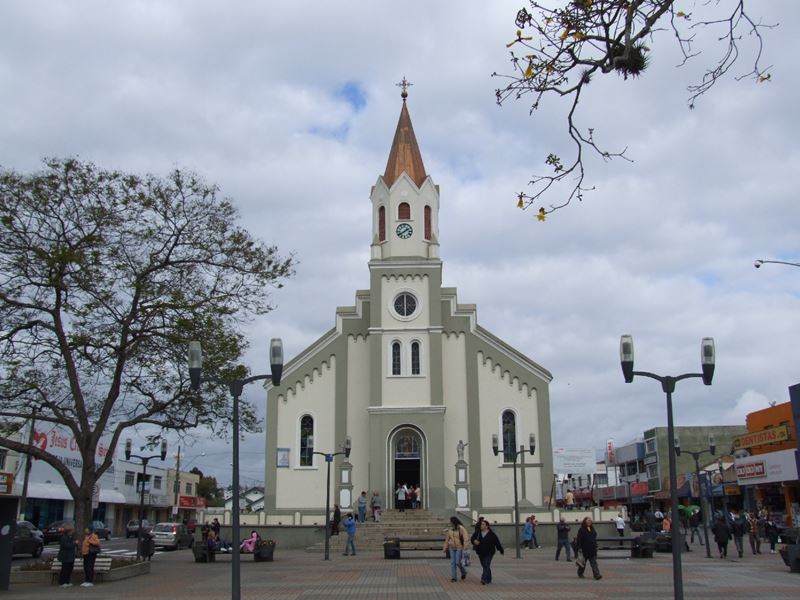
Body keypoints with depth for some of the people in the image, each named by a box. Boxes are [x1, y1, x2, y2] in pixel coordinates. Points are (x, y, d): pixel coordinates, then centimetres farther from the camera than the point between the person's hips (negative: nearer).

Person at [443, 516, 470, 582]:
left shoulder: (461, 528, -12)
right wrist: (445, 548, 13)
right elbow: (447, 539, 13)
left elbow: (465, 538, -17)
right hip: (452, 548, 5)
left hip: (459, 548, -5)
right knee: (452, 562, 2)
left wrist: (465, 548, -26)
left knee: (458, 562, -6)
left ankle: (464, 572, 23)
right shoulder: (450, 529, 5)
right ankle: (453, 577, 8)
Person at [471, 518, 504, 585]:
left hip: (489, 553, -5)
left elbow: (497, 542, -1)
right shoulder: (477, 533, 2)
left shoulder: (491, 534, -9)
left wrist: (501, 551, 6)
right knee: (484, 566, 14)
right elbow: (472, 539, 1)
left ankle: (484, 579, -24)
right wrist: (474, 541, -24)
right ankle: (489, 579, 28)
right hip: (480, 553, 5)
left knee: (486, 566, -16)